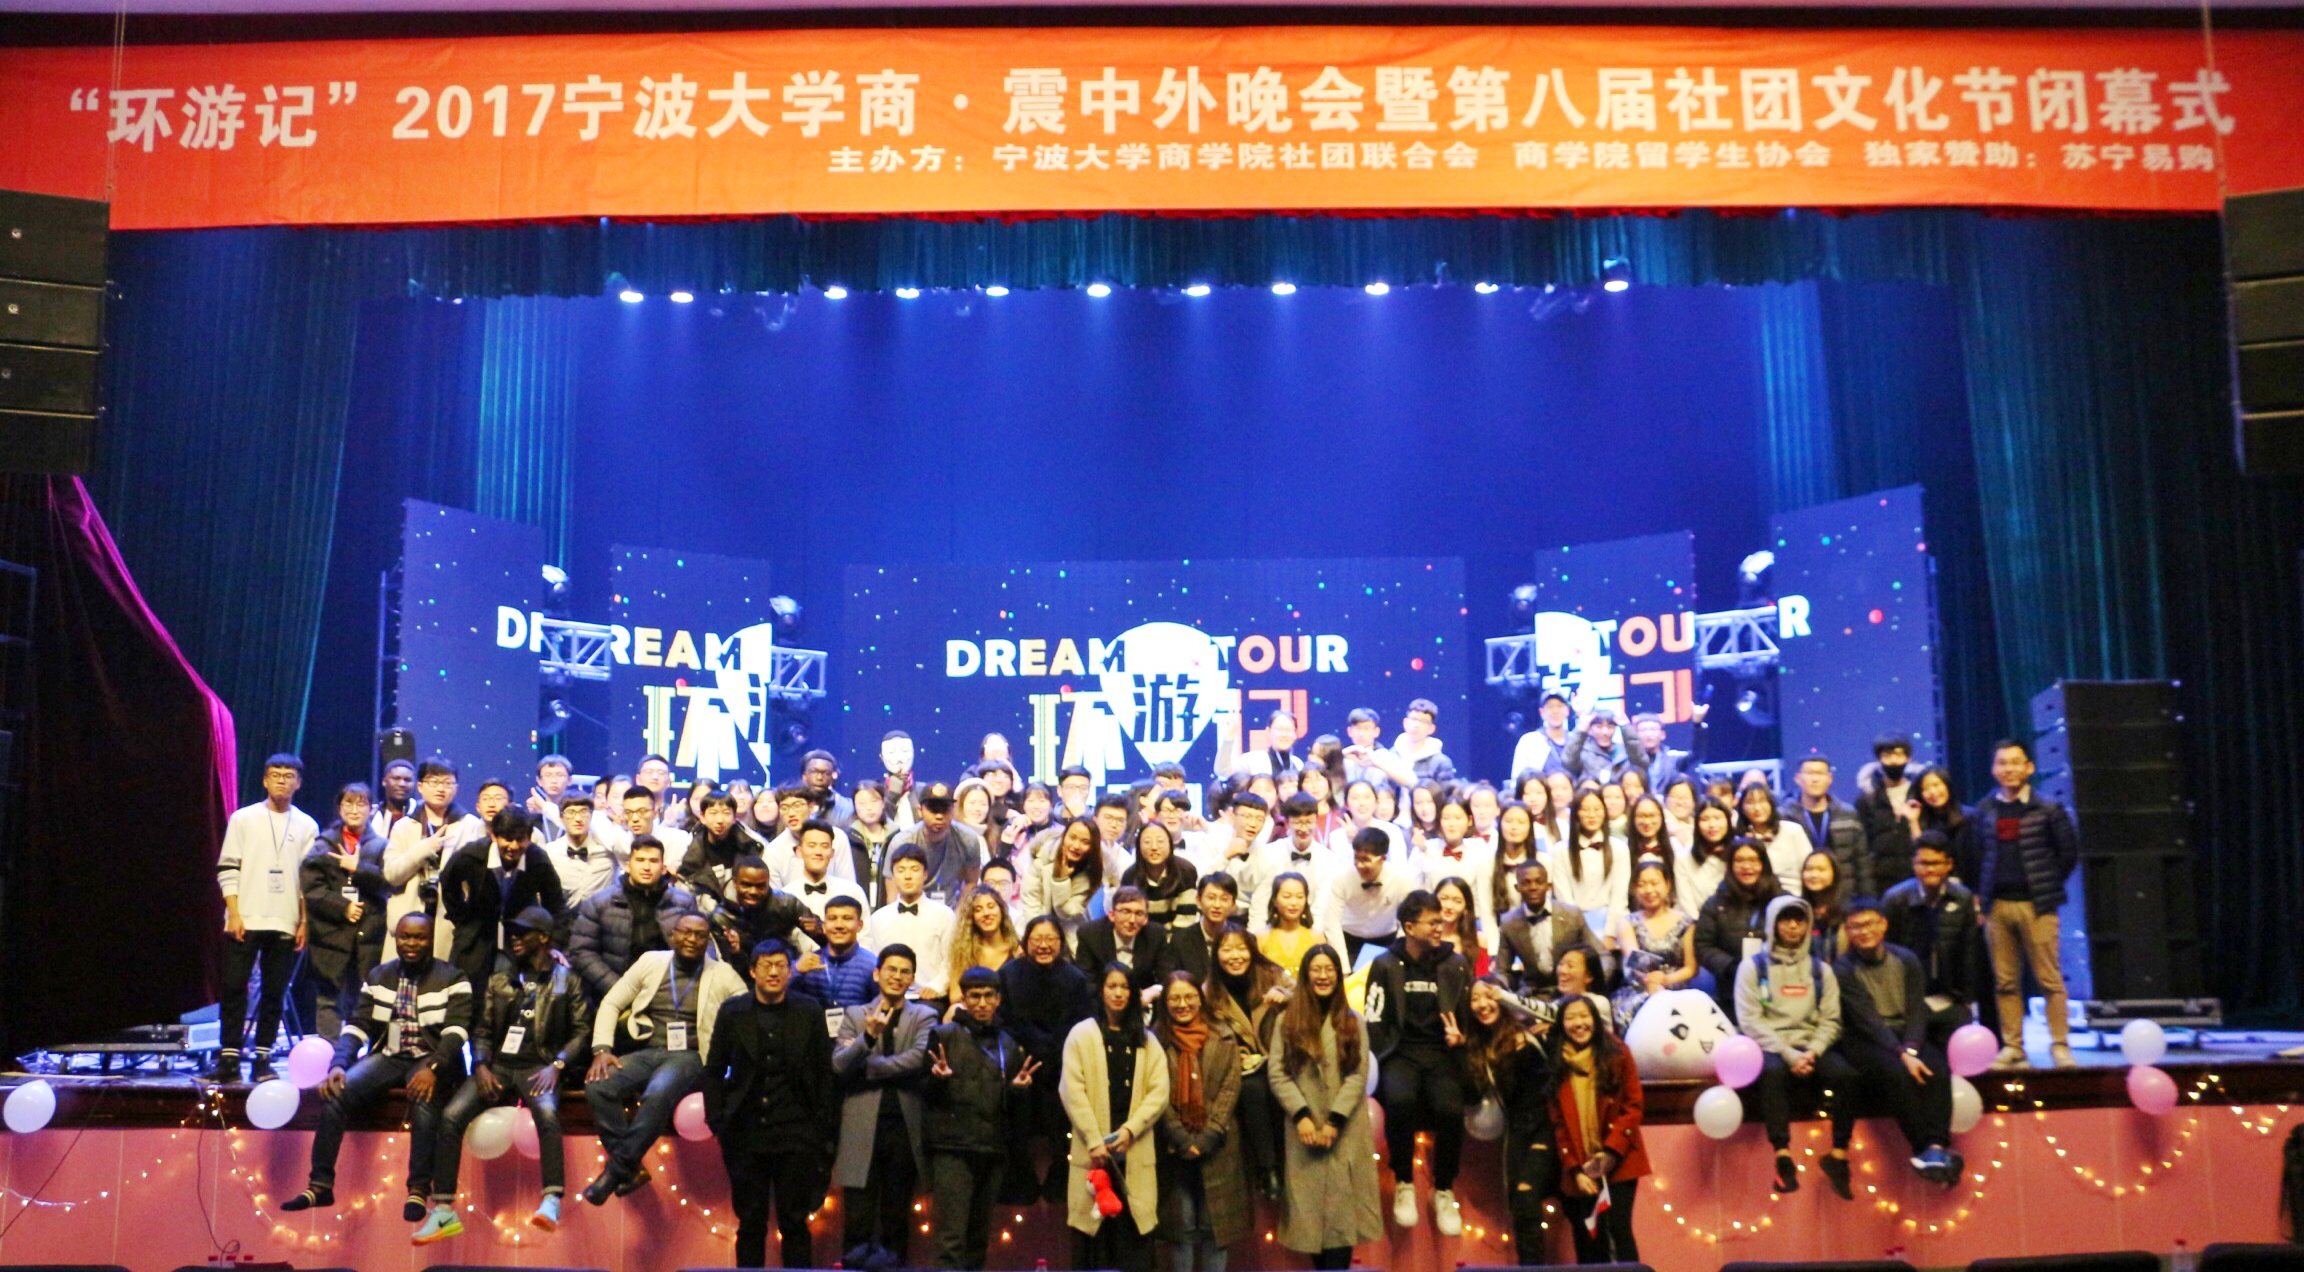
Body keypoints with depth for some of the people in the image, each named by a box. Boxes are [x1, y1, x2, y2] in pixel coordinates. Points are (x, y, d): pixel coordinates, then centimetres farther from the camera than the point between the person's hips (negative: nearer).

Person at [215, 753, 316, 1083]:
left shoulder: (307, 826, 9)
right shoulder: (243, 819, 5)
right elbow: (227, 868, 1)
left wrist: (305, 922, 1)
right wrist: (234, 913, -7)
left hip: (286, 924, 1)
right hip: (245, 920, -1)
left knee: (274, 994, 3)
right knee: (234, 990, -2)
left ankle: (263, 1059, 8)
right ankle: (229, 1058, 3)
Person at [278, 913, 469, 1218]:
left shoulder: (451, 979, 0)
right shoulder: (378, 978, 14)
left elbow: (456, 1031, -11)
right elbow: (357, 1026, 7)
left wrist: (432, 1069, -28)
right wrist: (338, 1064, -12)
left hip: (431, 1059, -4)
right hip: (387, 1058, 4)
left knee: (424, 1101, -36)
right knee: (334, 1094, -21)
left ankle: (418, 1191, -29)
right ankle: (320, 1186, -14)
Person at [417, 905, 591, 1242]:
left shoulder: (567, 979, 6)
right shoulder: (499, 977, 15)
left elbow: (582, 1030, 2)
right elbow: (483, 1028, 14)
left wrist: (556, 1066, -13)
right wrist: (481, 1066, -4)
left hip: (537, 1067, -4)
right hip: (497, 1064, 4)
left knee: (547, 1113, -36)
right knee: (451, 1115, -20)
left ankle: (551, 1203, -40)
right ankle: (443, 1211, -15)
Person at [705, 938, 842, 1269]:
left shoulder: (809, 1011, 2)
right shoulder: (731, 1011, 3)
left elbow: (824, 1073, 4)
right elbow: (713, 1071, 7)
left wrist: (823, 1128, -1)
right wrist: (717, 1123, -1)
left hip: (796, 1135, -1)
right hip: (746, 1132, 1)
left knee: (794, 1223, 4)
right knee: (750, 1224, 6)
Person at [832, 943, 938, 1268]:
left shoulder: (924, 1017, 8)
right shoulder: (854, 1015, 10)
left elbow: (919, 1058, -10)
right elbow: (839, 1064, -4)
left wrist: (865, 1067, -7)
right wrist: (869, 1036, -20)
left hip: (905, 1127, 0)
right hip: (862, 1128, 0)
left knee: (896, 1216, 6)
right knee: (857, 1218, -1)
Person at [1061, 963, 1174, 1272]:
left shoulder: (1146, 1041, 15)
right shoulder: (1081, 1034, 6)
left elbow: (1159, 1092, 5)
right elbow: (1072, 1091, -3)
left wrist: (1130, 1130, -9)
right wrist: (1094, 1141, -11)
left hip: (1135, 1150, 2)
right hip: (1093, 1150, -2)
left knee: (1133, 1238, -2)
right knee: (1094, 1236, -3)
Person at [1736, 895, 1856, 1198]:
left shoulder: (1820, 969, 16)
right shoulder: (1753, 967, 6)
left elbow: (1830, 1020, 9)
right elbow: (1750, 1020, -3)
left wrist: (1812, 1052, -10)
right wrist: (1788, 1054, -14)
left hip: (1810, 1048, 3)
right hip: (1770, 1047, -3)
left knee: (1845, 1073, -27)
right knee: (1773, 1071, -36)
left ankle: (1839, 1154, -18)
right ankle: (1782, 1156, -35)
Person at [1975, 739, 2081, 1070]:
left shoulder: (2047, 810, 0)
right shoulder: (1984, 811, 8)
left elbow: (2068, 852, 4)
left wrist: (2048, 887, 2)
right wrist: (1981, 895, 6)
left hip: (2036, 906, -3)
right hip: (1997, 906, 3)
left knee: (2050, 979, -2)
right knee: (2005, 982, 5)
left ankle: (2060, 1046, 5)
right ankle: (2012, 1049, 10)